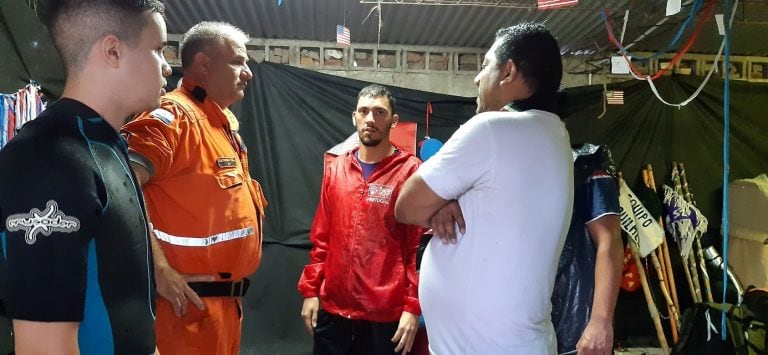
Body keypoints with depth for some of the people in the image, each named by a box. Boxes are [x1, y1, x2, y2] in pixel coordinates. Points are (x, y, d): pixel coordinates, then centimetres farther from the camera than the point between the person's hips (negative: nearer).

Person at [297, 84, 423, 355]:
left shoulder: (411, 171, -6)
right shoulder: (336, 169, 8)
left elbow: (421, 245, -8)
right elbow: (322, 238, 12)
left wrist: (412, 306, -12)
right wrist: (310, 290, 7)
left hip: (386, 314, -4)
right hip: (332, 308, 4)